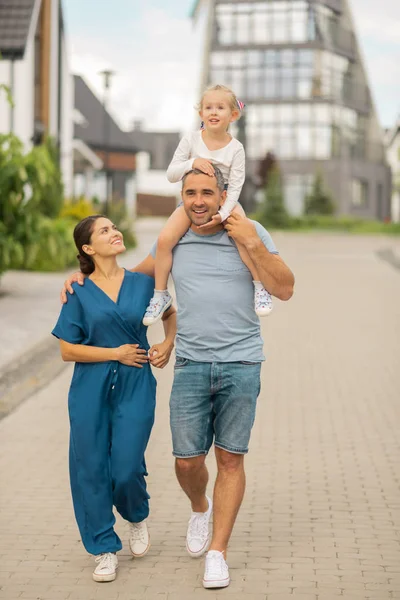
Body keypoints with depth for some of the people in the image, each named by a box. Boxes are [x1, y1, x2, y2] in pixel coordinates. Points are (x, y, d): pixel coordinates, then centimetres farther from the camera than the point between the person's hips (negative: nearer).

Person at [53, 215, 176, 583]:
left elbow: (171, 314, 22)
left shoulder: (143, 283, 4)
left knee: (126, 468, -7)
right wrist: (115, 353, -9)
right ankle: (104, 549, 17)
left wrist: (168, 344, 4)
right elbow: (67, 350, -3)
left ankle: (137, 517, 28)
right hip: (91, 390, 0)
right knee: (91, 469, 2)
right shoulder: (79, 293, -1)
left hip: (135, 387, 0)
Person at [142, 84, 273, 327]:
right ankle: (160, 294, -3)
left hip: (225, 201, -1)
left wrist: (222, 214, -26)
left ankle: (260, 286, -14)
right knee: (165, 238, -21)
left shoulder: (236, 148, -7)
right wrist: (192, 163, -25)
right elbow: (171, 174, -5)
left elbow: (235, 186, -12)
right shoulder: (190, 140, -4)